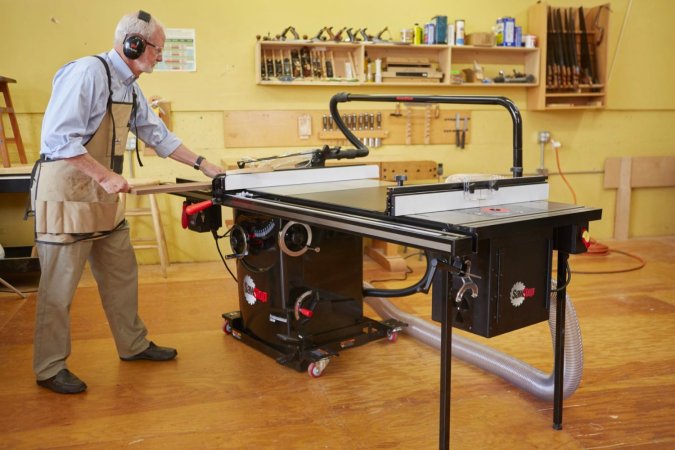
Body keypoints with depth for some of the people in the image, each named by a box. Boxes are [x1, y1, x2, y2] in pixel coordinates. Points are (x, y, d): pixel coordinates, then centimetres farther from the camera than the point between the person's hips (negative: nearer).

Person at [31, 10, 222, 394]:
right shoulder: (88, 72, -17)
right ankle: (50, 368, 16)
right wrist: (105, 176, -26)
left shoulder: (130, 87, 11)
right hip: (67, 195, -9)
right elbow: (59, 136, -24)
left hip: (105, 198, 9)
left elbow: (158, 135, 18)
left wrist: (204, 165, 16)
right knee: (59, 287, 2)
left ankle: (133, 344, 31)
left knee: (121, 275, 16)